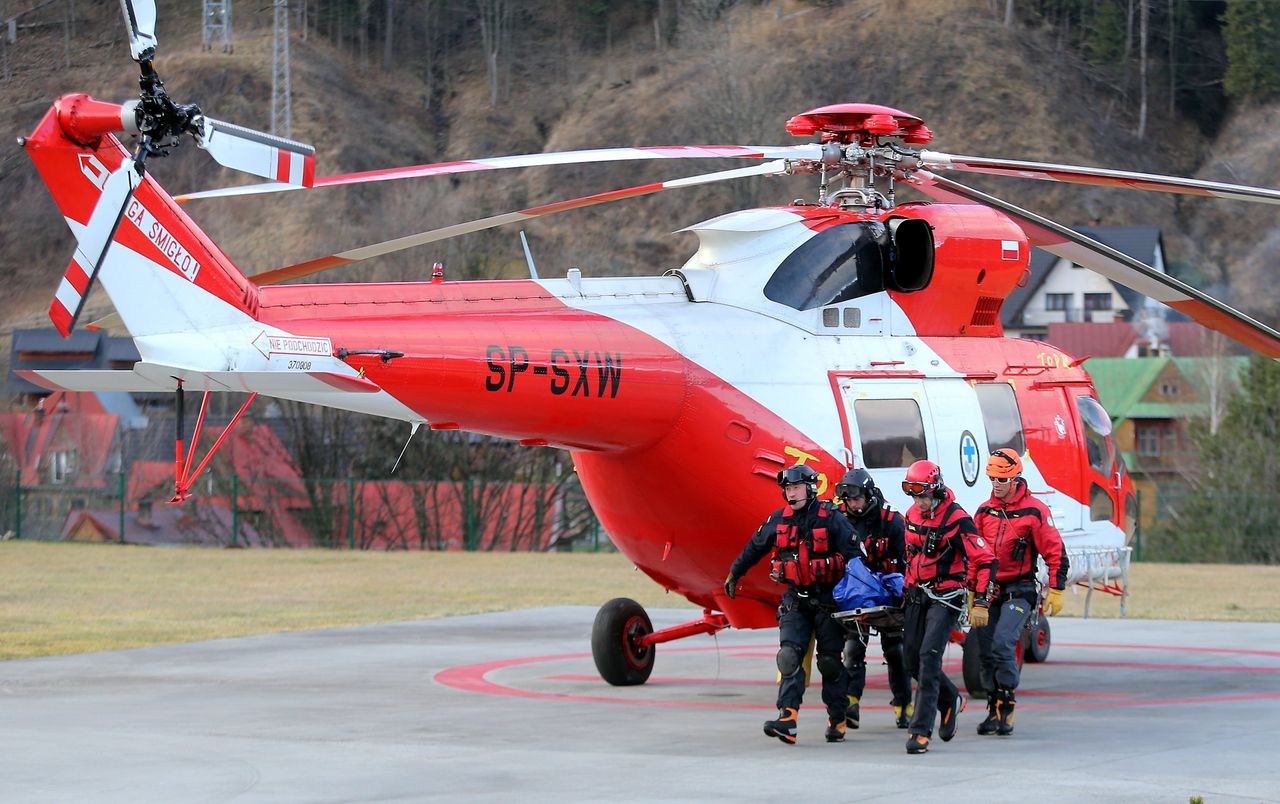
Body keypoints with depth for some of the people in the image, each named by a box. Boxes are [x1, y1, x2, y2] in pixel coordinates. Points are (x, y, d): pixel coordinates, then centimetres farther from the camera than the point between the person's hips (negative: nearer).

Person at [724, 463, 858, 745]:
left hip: (827, 598, -3)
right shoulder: (779, 520, 5)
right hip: (795, 597, 3)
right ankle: (787, 719, -22)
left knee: (829, 661, 3)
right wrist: (734, 573, 28)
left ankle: (837, 721, 15)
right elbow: (754, 548, 19)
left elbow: (852, 555, -9)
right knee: (790, 655, -12)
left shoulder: (831, 518, -8)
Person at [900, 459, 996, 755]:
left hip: (946, 597, -7)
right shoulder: (913, 514, 6)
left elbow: (985, 561, -16)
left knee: (929, 657, -17)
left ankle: (921, 731, -18)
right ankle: (950, 701, 34)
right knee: (912, 657, 9)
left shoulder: (956, 520, -17)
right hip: (918, 595, 7)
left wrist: (980, 603, -18)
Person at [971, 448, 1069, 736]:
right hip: (987, 590, 6)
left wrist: (1056, 591, -8)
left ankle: (1007, 706, -9)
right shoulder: (984, 512, 10)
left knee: (1003, 644, -20)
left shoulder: (1034, 511, -6)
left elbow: (1055, 552, -5)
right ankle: (995, 709, 14)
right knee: (986, 652, 4)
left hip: (1019, 591, -6)